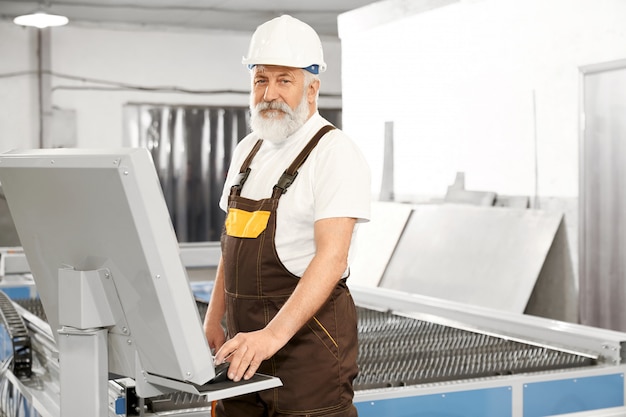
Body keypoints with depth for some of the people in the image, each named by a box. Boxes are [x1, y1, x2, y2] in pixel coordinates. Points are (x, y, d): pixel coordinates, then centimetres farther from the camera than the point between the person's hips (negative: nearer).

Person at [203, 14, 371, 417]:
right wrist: (213, 320, 12)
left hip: (308, 337, -7)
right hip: (245, 341, 7)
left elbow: (331, 257, -23)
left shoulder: (335, 153, -12)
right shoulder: (249, 149, 12)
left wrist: (274, 333, -32)